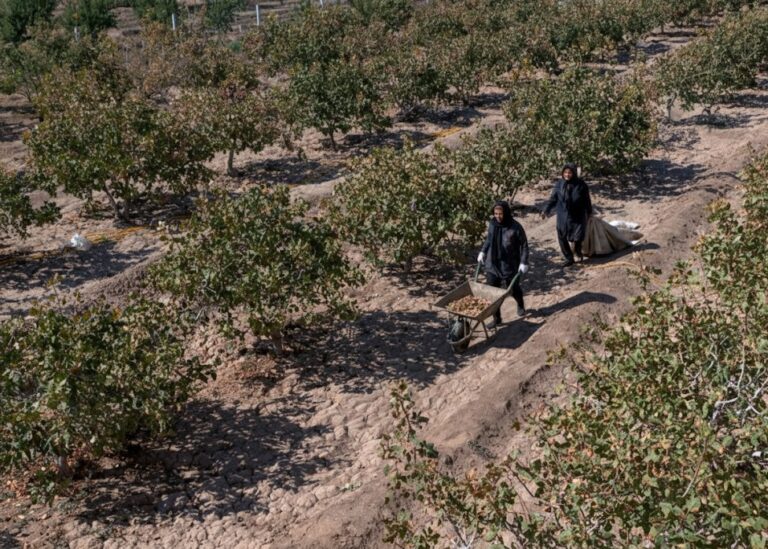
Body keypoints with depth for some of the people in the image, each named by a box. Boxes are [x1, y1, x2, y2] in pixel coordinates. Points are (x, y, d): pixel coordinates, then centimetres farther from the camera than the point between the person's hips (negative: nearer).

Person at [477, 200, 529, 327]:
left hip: (510, 266, -3)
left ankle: (521, 305, 49)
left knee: (513, 289, 16)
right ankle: (496, 318, 15)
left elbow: (524, 245, -9)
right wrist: (482, 251, 9)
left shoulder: (515, 227, -17)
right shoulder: (492, 224, -3)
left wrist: (524, 262, -13)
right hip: (492, 265, 3)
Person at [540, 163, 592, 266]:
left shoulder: (580, 185, -10)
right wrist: (546, 210, -11)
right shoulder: (559, 184, -6)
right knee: (562, 238, 4)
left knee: (578, 238, -5)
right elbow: (553, 199, 0)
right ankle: (569, 259, 22)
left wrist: (589, 213, 9)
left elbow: (587, 200, 1)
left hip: (577, 217, -2)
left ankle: (578, 251, 30)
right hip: (563, 217, 2)